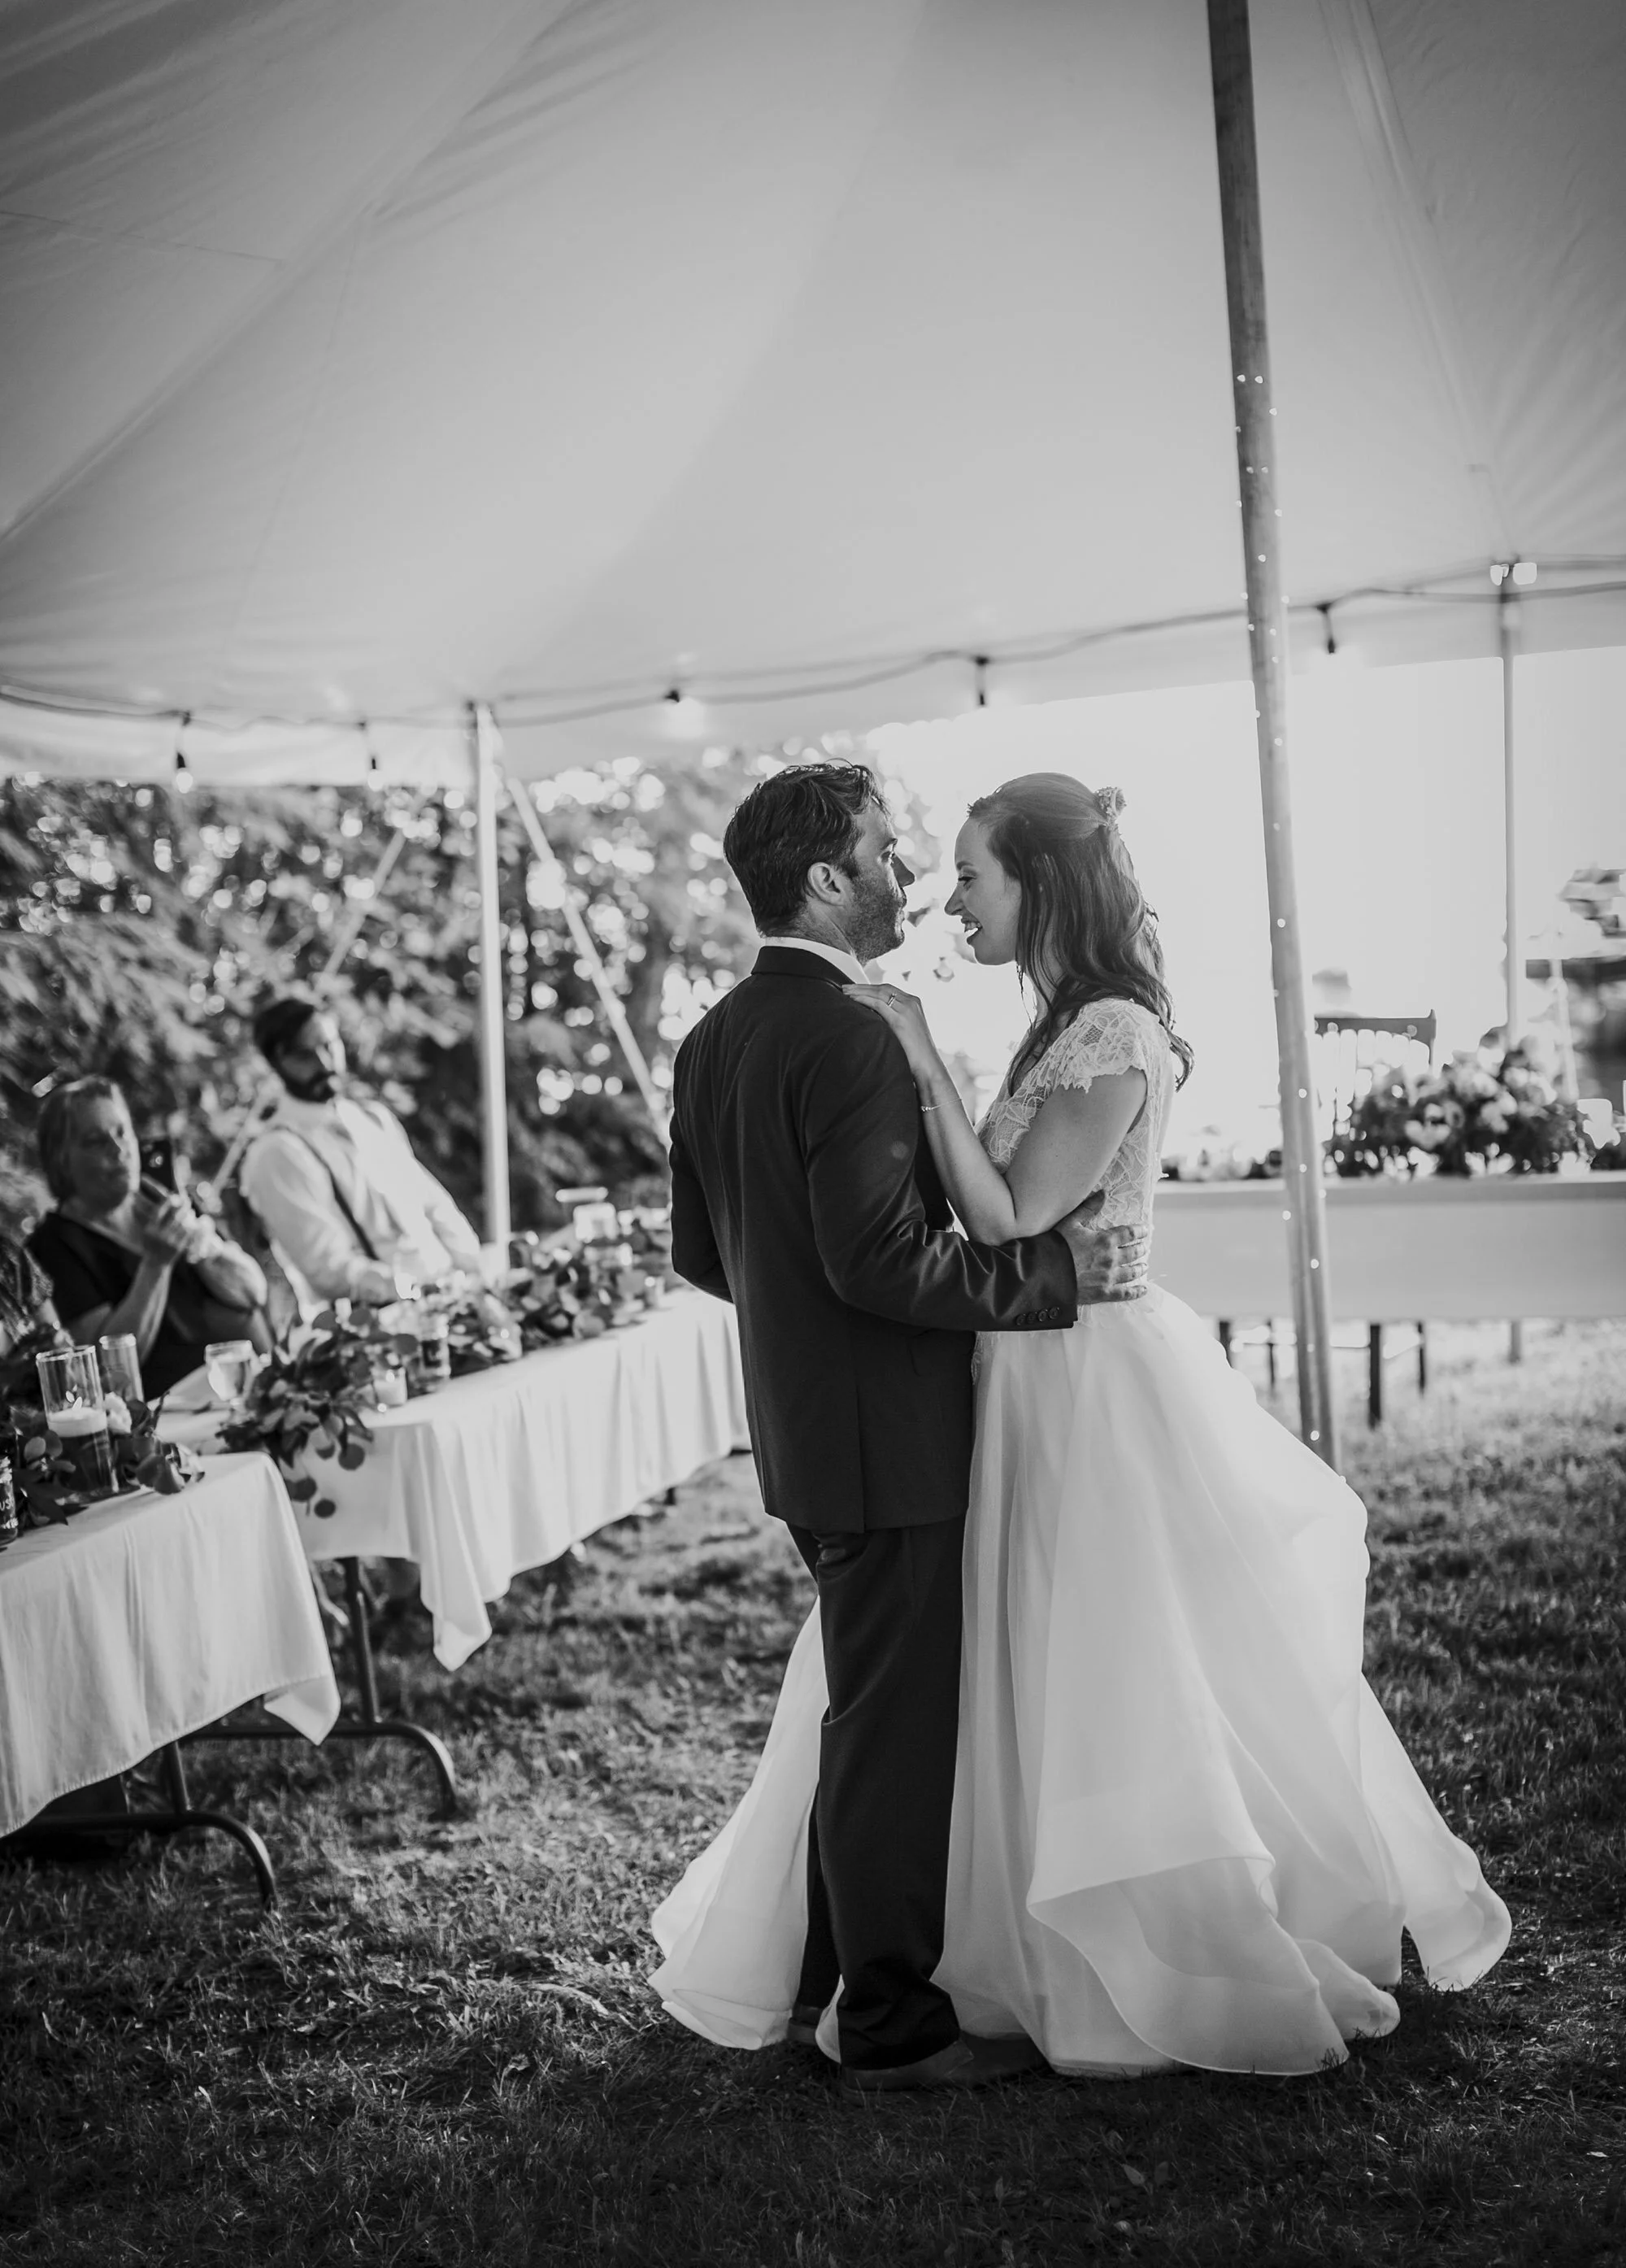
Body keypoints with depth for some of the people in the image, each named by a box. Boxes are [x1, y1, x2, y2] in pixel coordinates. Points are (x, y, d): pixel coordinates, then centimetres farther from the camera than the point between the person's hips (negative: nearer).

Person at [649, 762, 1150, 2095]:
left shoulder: (716, 1040, 9)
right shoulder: (852, 1041, -21)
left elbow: (700, 1252, 14)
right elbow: (883, 1257, -26)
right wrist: (1061, 1268, -19)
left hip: (803, 1427, 10)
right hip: (890, 1436, -10)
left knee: (865, 1708, 21)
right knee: (898, 1720, 2)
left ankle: (829, 1972, 34)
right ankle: (892, 2023, 15)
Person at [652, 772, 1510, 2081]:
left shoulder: (1113, 1038, -19)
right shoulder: (1068, 1027, 10)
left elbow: (1010, 1226, -22)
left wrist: (928, 1070, -22)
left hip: (1099, 1389, -9)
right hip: (1041, 1381, 9)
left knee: (1123, 1695, 3)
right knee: (1037, 1691, 17)